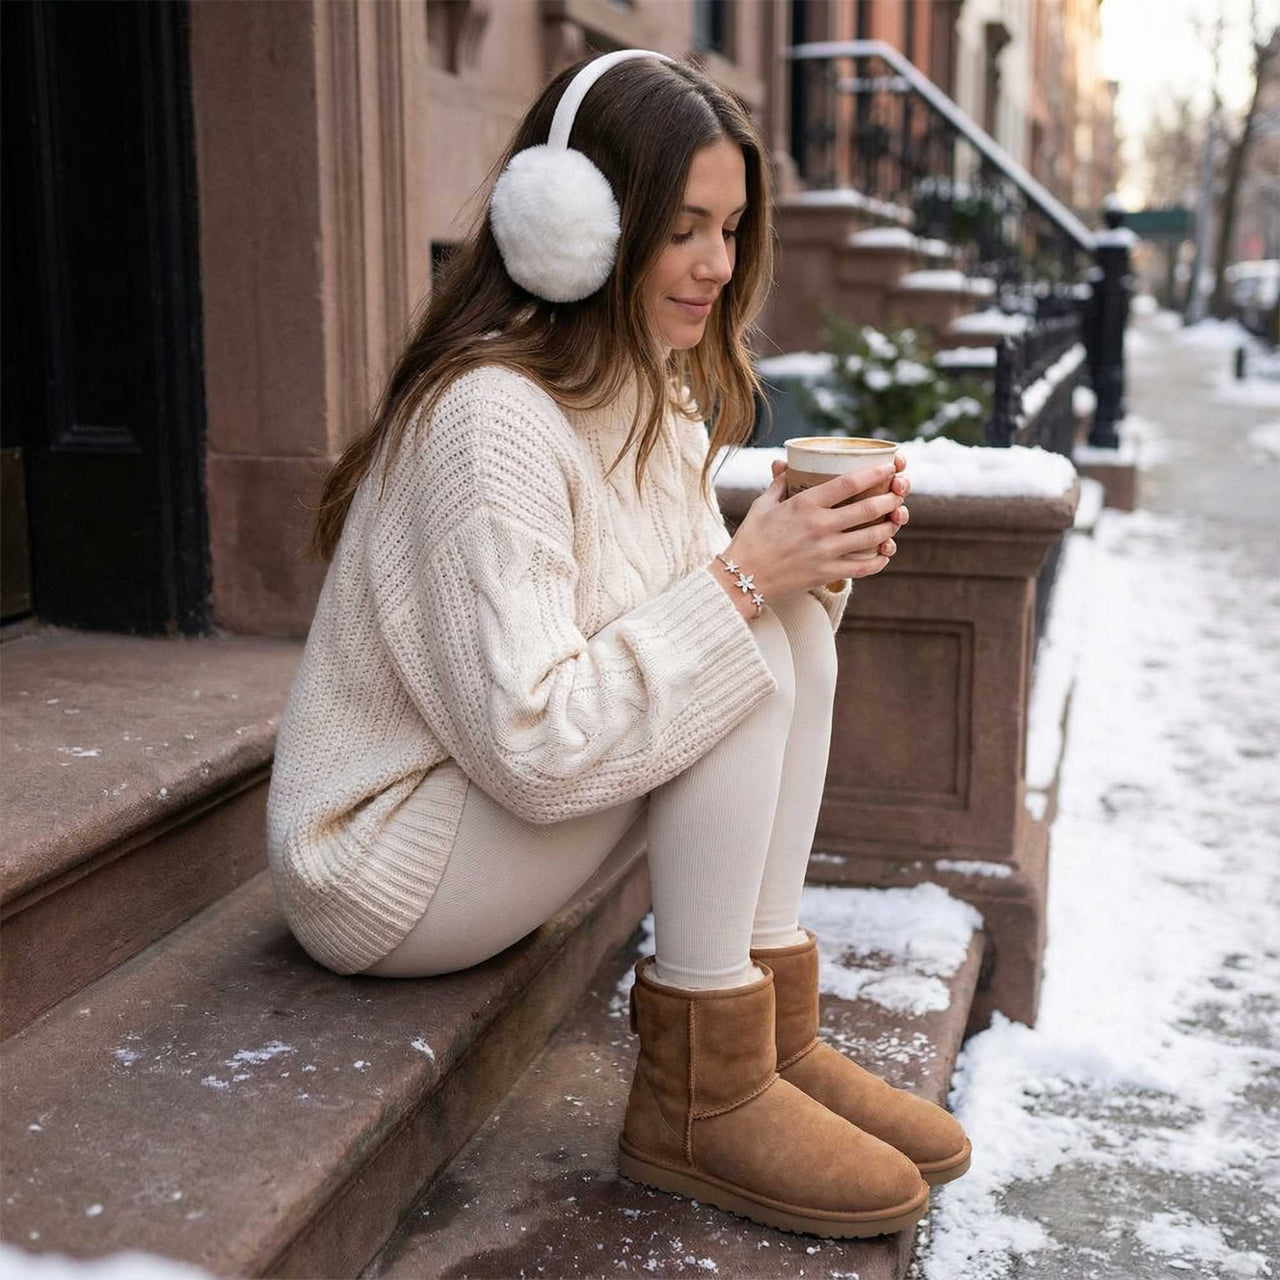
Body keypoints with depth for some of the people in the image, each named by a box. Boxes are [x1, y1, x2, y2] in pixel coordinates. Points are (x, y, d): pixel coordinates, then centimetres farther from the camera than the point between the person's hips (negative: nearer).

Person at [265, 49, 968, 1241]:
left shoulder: (656, 400, 4)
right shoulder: (491, 418, -25)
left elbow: (693, 616, 8)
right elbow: (533, 750, -29)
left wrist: (808, 559, -12)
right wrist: (741, 580, -26)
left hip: (502, 803, 9)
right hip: (378, 865, -8)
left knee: (786, 617, -7)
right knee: (750, 643, -22)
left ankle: (773, 1028, -4)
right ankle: (698, 1094, -13)